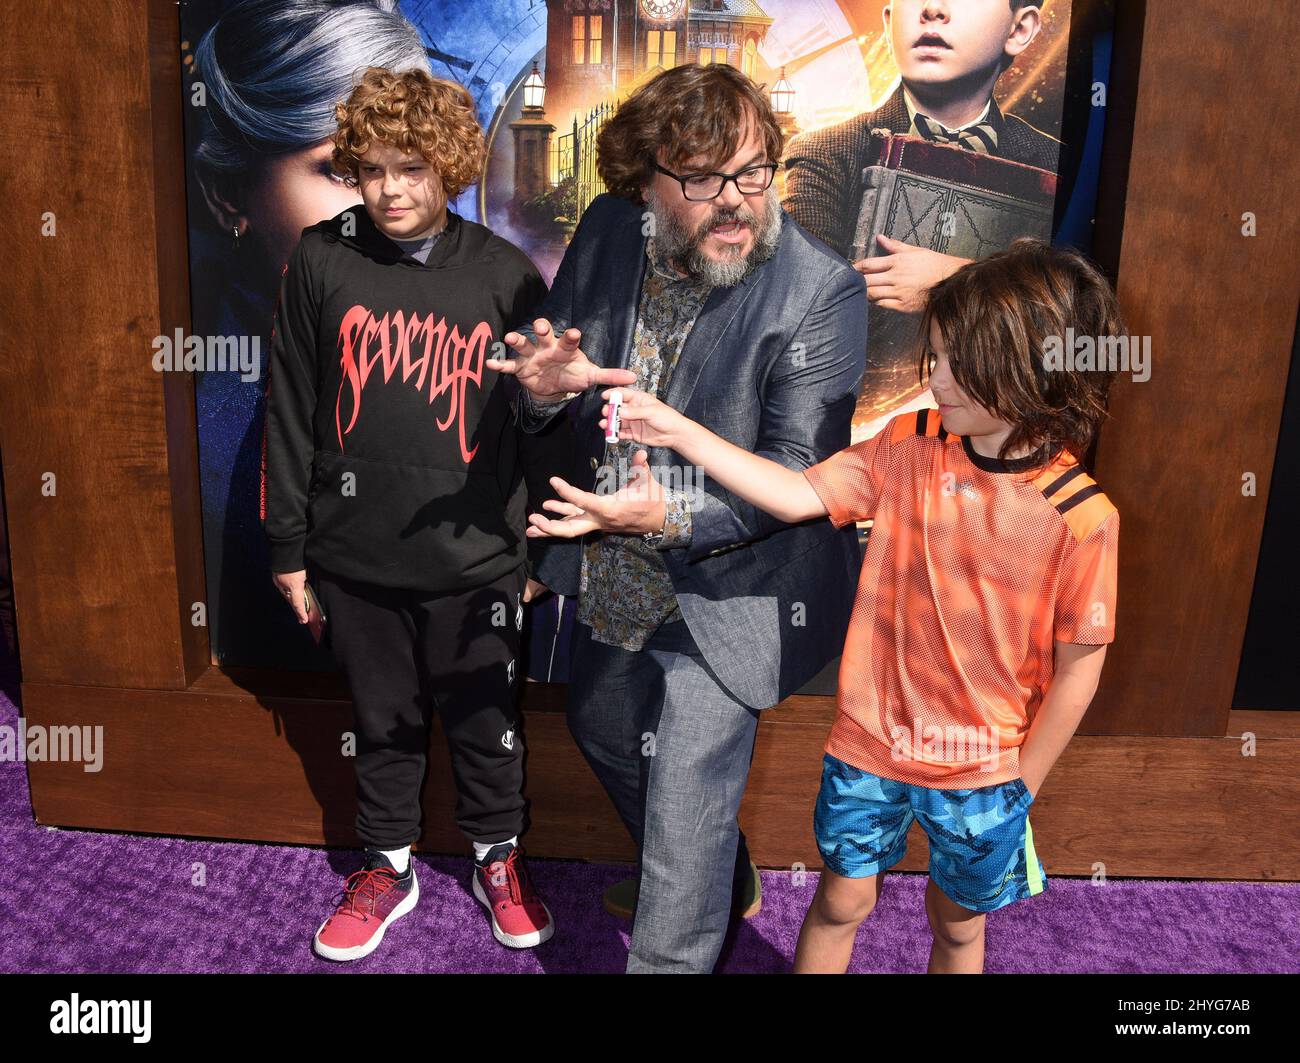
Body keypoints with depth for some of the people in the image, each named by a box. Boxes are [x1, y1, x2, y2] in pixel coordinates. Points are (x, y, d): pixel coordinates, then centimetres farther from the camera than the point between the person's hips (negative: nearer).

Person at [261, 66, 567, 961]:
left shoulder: (505, 275, -4)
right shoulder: (321, 261, -2)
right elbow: (291, 413, 2)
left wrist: (550, 548, 2)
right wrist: (289, 546, 3)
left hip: (475, 559, -1)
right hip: (357, 556, 1)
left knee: (487, 721, 14)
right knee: (385, 721, 17)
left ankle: (500, 859, 38)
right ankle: (388, 867, 39)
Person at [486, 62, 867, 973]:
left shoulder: (821, 293, -23)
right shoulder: (607, 232, -7)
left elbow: (799, 474, -23)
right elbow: (545, 374, 4)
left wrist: (675, 514, -38)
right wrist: (544, 386, -20)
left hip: (722, 589, -7)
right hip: (613, 576, 8)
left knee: (689, 790, -1)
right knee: (602, 726, 27)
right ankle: (723, 884, 53)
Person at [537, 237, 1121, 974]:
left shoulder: (1081, 517, -19)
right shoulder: (910, 448, -8)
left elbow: (1077, 668, -11)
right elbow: (801, 495, -10)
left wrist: (1021, 787, -4)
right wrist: (679, 432, -16)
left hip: (982, 769, -2)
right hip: (871, 744, 2)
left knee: (957, 921, 22)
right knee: (843, 900, 19)